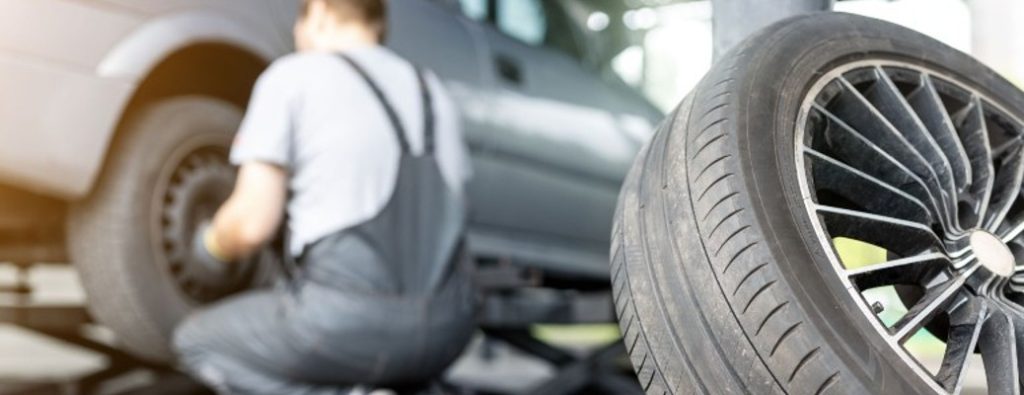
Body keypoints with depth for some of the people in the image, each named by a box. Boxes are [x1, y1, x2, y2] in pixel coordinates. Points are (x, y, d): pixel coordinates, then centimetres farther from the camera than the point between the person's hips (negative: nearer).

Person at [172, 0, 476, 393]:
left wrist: (212, 246, 18)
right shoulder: (431, 90, 16)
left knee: (197, 340, 21)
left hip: (347, 321, -6)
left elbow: (252, 224, -6)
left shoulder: (293, 75, 0)